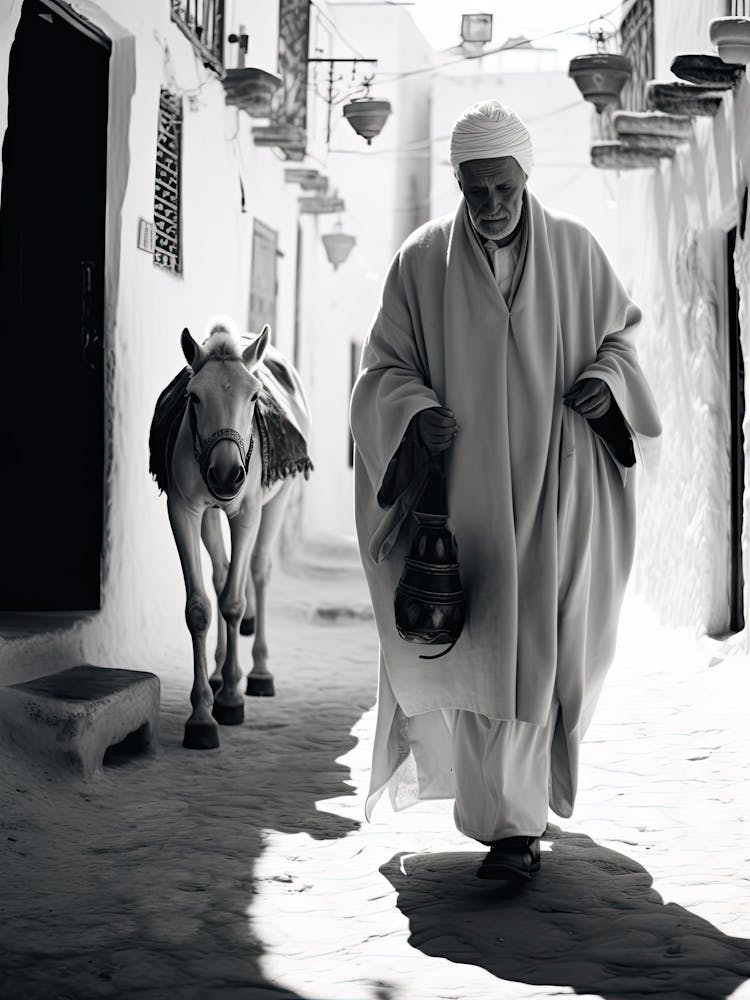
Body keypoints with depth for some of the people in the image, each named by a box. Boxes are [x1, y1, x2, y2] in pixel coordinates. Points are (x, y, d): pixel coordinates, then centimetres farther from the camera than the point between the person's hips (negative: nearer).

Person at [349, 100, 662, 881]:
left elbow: (622, 333, 14)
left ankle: (511, 809, 11)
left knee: (538, 646, 0)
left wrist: (607, 379, -8)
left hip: (554, 486, 1)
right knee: (486, 646, -3)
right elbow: (383, 366, 4)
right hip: (465, 485, -1)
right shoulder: (422, 261, 1)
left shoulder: (575, 251, 4)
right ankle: (514, 823, 6)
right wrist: (415, 411, -16)